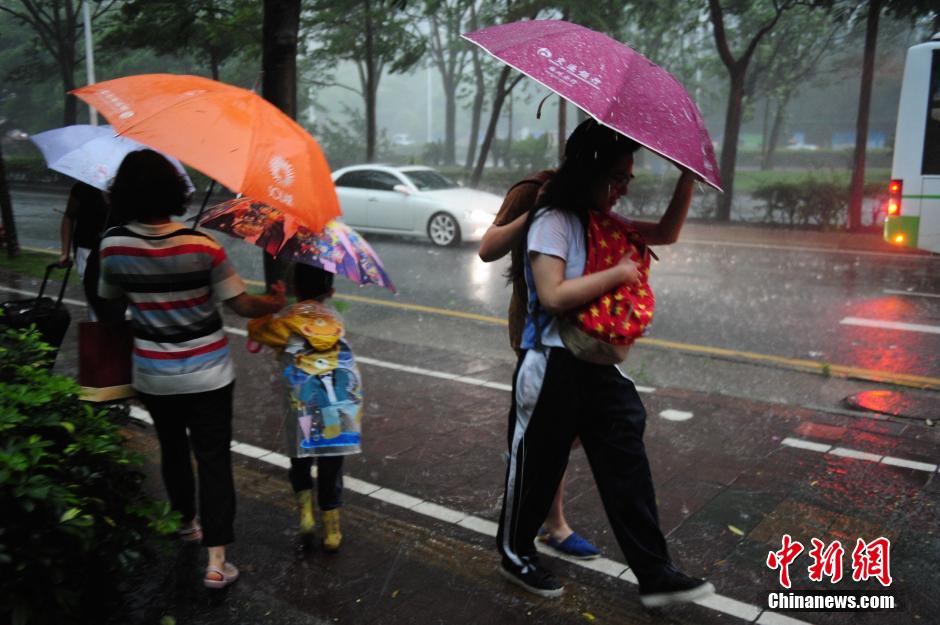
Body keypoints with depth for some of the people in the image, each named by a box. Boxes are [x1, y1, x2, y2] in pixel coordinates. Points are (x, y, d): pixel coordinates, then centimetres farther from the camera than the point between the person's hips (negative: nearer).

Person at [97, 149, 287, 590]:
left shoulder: (112, 245, -11)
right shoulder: (202, 246, -18)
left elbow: (108, 299, 6)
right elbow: (243, 305, -14)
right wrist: (276, 302, 6)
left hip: (153, 375, 3)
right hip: (207, 373, -2)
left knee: (172, 448, 24)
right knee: (214, 459, 4)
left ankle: (186, 523, 44)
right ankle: (216, 561, 3)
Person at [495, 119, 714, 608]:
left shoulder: (603, 221, 11)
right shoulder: (552, 220, -15)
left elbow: (665, 234, 19)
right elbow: (554, 295, -25)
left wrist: (686, 182, 6)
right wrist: (619, 272, -17)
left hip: (598, 363, 8)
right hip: (554, 365, -8)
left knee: (627, 464, 7)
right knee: (537, 465, 9)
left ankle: (655, 574, 16)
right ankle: (514, 554, 31)